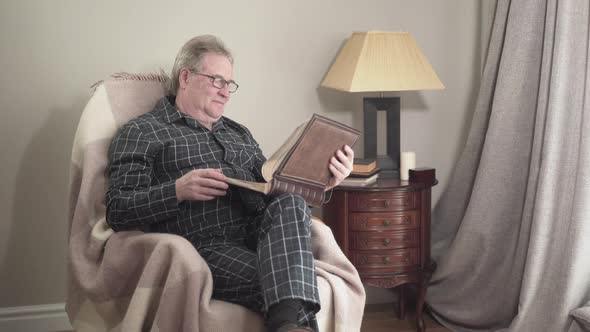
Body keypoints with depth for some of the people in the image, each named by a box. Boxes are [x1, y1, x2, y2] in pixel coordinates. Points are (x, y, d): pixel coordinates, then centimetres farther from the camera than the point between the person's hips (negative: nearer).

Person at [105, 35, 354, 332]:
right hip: (204, 245, -5)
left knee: (290, 202, -31)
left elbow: (273, 187, 24)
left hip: (260, 238, 5)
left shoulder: (239, 134, 31)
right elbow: (117, 212, 0)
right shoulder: (141, 133, 10)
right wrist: (178, 191, -17)